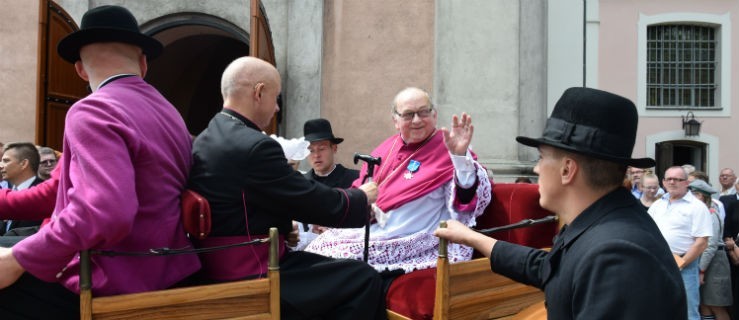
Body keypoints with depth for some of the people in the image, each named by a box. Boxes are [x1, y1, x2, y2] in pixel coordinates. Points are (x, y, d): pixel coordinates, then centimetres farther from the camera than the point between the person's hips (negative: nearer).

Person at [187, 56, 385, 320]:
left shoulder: (204, 140, 8)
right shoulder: (254, 146, -22)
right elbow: (318, 204, -15)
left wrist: (282, 225, 9)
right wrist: (362, 197, 1)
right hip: (250, 279, -10)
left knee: (338, 268, 20)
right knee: (365, 279, -8)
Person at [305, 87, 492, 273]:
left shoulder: (446, 152, -7)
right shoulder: (387, 148, 11)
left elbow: (468, 202, -21)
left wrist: (461, 155, -33)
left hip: (410, 243, -6)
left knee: (339, 259, -19)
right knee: (318, 247, -7)